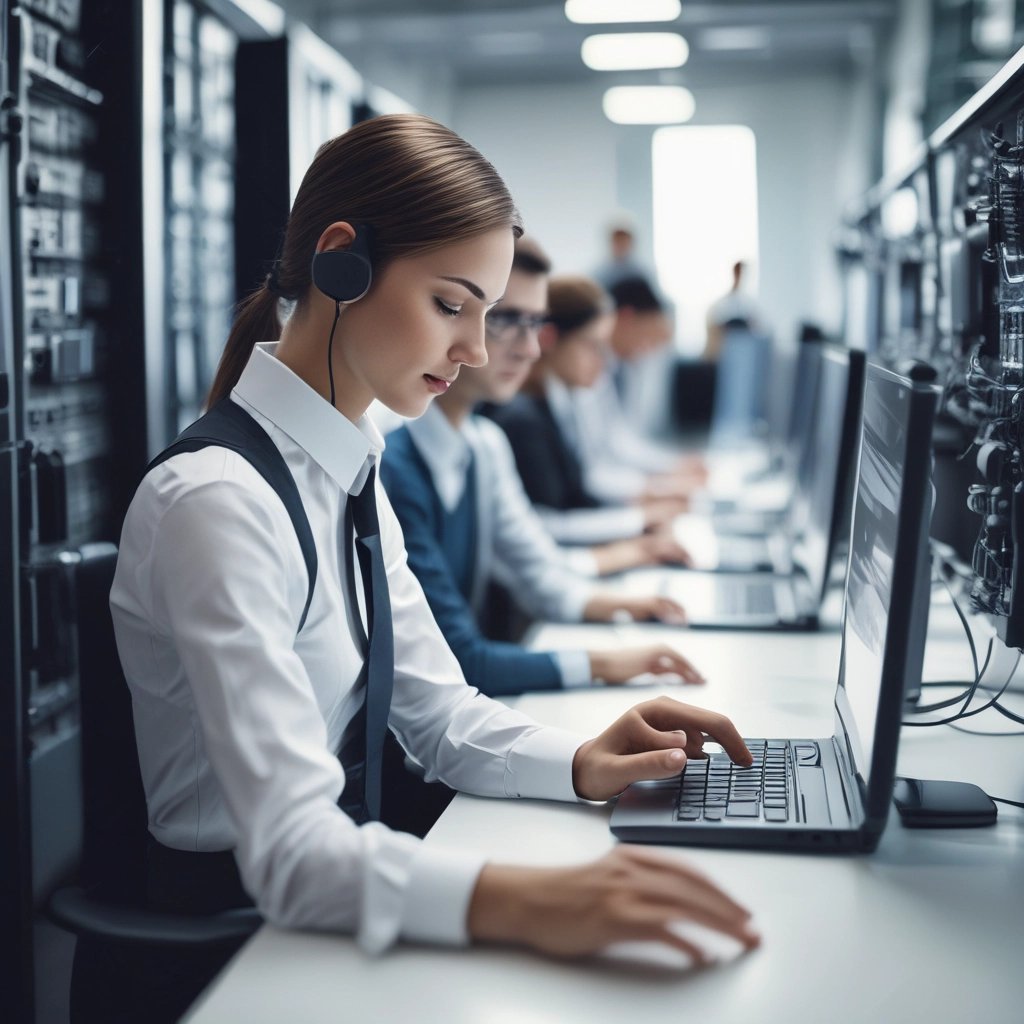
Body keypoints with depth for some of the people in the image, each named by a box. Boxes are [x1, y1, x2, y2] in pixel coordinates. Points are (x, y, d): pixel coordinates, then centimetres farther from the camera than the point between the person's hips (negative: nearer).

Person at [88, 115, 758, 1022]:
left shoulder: (349, 476, 6)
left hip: (330, 912, 8)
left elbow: (438, 714, 6)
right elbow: (290, 849, -30)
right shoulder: (218, 503, -22)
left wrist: (581, 765, -12)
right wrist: (525, 902, -45)